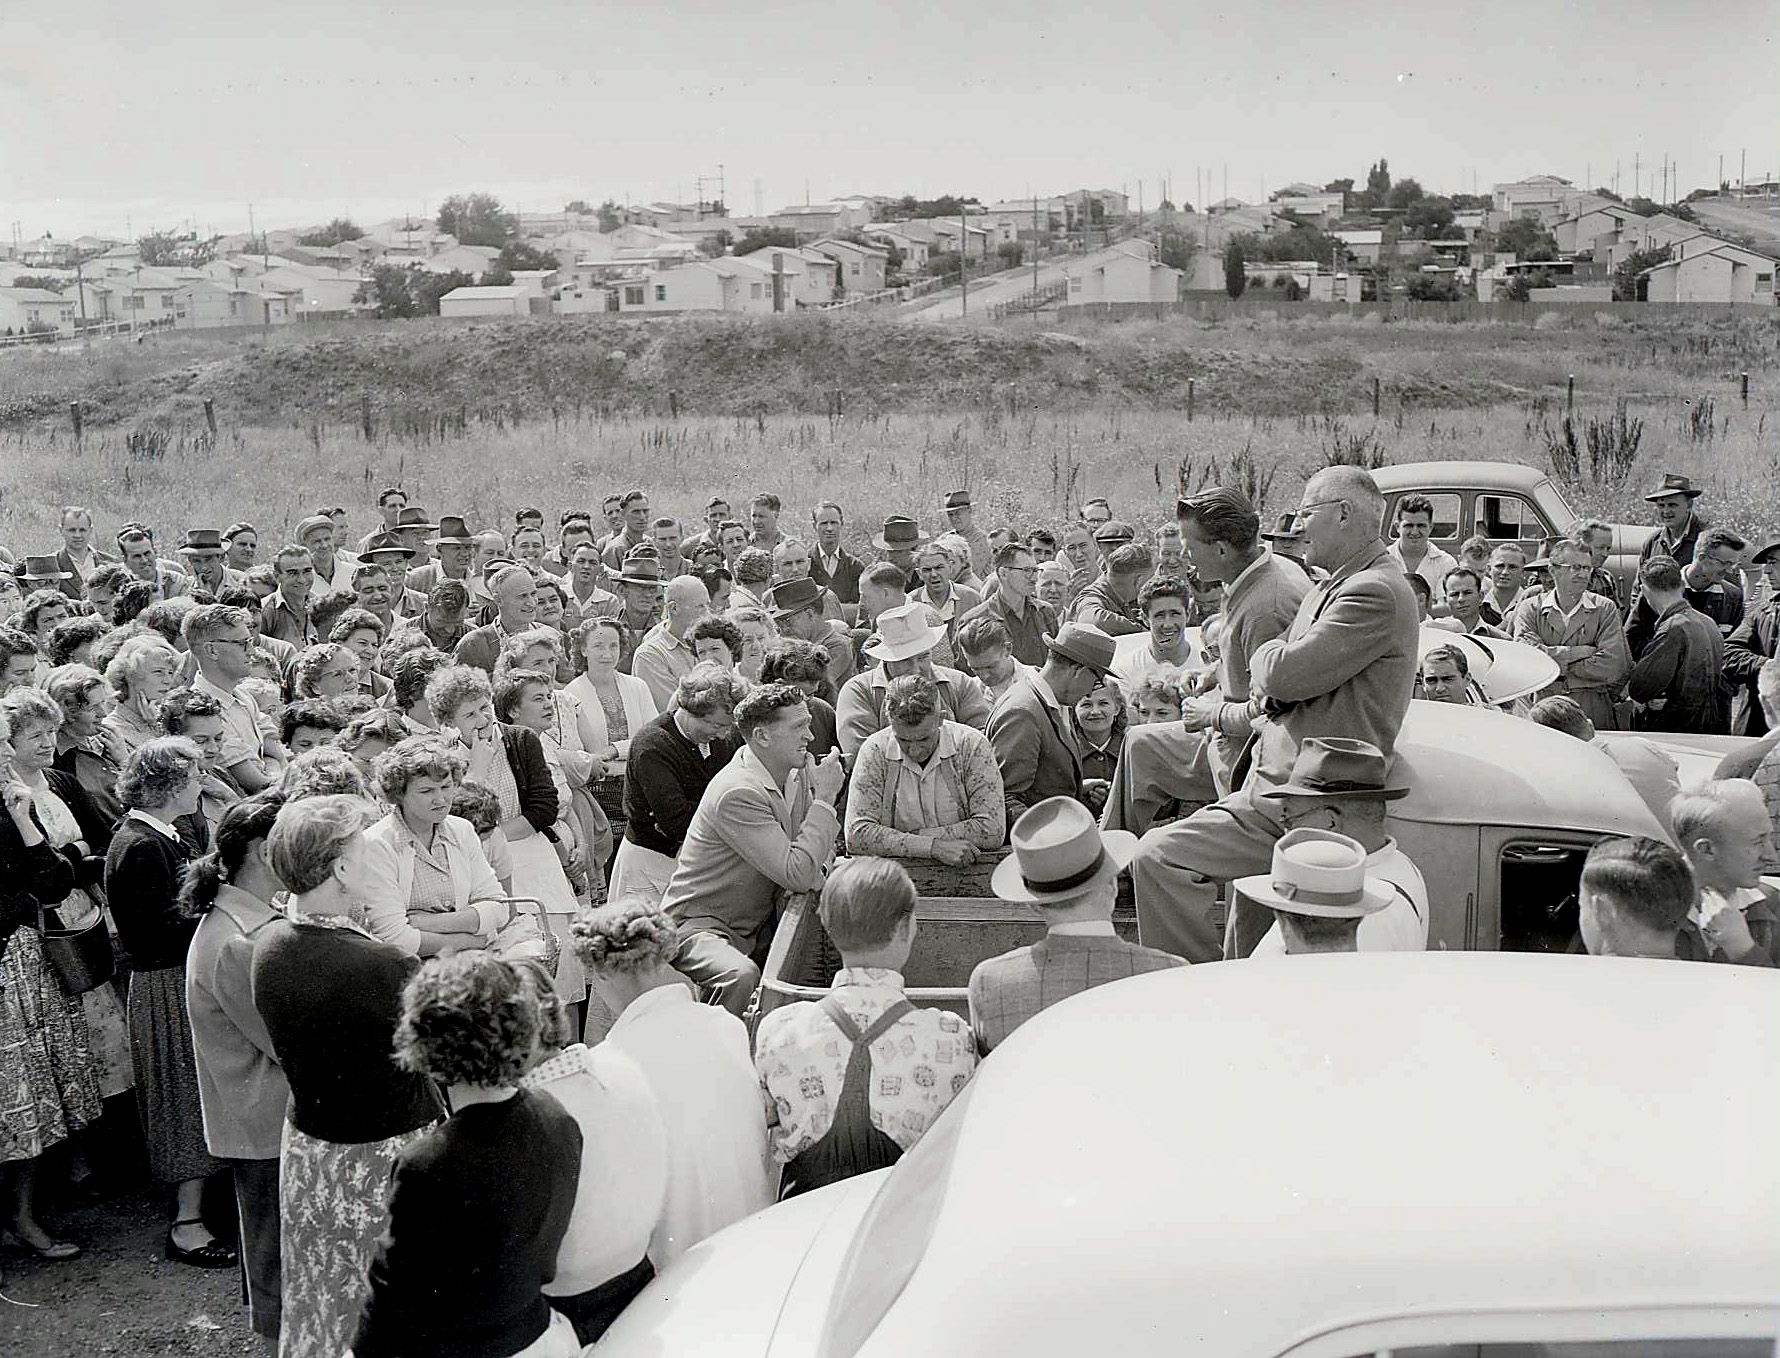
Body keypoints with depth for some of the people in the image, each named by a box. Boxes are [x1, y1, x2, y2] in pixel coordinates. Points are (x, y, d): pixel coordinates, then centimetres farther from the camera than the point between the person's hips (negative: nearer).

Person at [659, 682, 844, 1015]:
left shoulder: (801, 769, 1)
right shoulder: (737, 793, -26)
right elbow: (797, 875, -29)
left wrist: (820, 867, -10)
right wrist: (825, 797, -23)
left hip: (762, 923, 8)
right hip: (700, 922, -8)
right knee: (741, 976, -36)